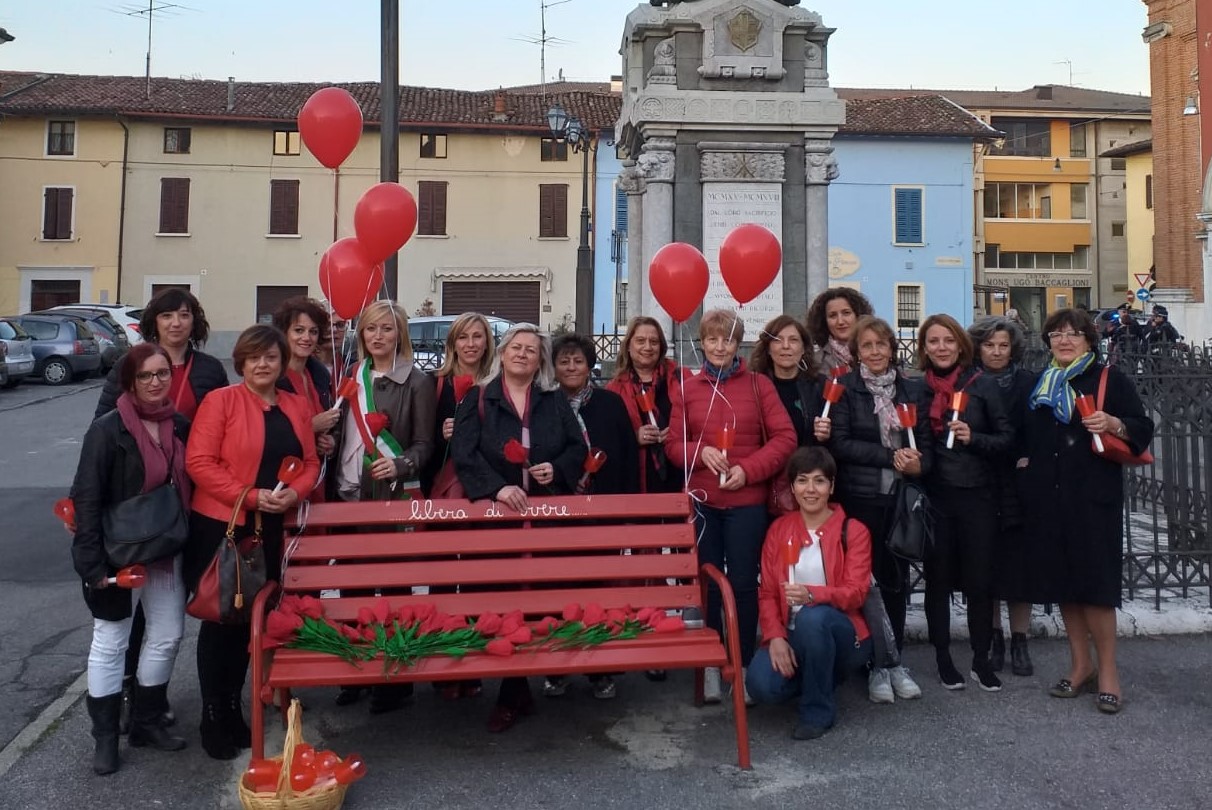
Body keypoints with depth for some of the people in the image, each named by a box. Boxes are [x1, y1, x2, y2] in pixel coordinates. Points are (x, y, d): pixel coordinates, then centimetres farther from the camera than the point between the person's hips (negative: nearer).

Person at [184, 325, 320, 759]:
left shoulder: (297, 406, 9)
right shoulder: (220, 401, -6)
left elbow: (311, 463, 9)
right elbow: (199, 462, -13)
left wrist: (293, 493, -11)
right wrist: (250, 496, -19)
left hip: (272, 529, 5)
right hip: (220, 526, -5)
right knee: (221, 620, 4)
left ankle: (233, 708, 28)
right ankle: (213, 717, 18)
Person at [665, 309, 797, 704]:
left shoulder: (759, 384, 2)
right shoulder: (686, 389, 6)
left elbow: (784, 438, -3)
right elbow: (674, 444, 7)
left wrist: (748, 469, -14)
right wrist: (700, 451, -14)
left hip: (747, 500, -1)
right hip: (701, 500, 2)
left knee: (743, 583, 3)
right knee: (707, 582, 8)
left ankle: (744, 666, 16)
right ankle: (711, 665, 20)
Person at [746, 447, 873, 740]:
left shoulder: (853, 531, -3)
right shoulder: (778, 529, 5)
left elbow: (856, 593, -14)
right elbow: (767, 593, 3)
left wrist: (812, 594, -34)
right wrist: (775, 637, -15)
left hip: (840, 634, -3)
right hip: (792, 634, 3)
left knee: (813, 617, -37)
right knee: (761, 685, -27)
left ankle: (818, 710, -14)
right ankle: (815, 679, 10)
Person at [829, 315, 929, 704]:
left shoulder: (912, 390, 9)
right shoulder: (845, 389, -2)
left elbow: (925, 442, 9)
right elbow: (840, 443, -10)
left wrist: (919, 464, -13)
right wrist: (891, 456, -16)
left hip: (901, 497, 3)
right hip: (860, 498, -3)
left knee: (896, 578, 9)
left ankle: (894, 660, 23)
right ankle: (875, 665, 15)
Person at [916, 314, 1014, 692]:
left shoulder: (982, 385, -1)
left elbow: (1007, 438, 0)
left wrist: (974, 438, -15)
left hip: (977, 495, -1)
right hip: (934, 497, 1)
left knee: (979, 580, 3)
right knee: (938, 579, 8)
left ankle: (981, 660, 19)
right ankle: (943, 658, 22)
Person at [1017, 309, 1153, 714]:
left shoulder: (1110, 379, 1)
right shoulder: (1039, 384, 15)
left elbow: (1143, 428, -3)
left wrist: (1114, 424, -21)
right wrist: (1024, 457, 10)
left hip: (1094, 494, -5)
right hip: (1048, 497, 5)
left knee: (1094, 579, -6)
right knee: (1061, 579, 8)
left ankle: (1107, 670, 8)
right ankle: (1081, 665, 20)